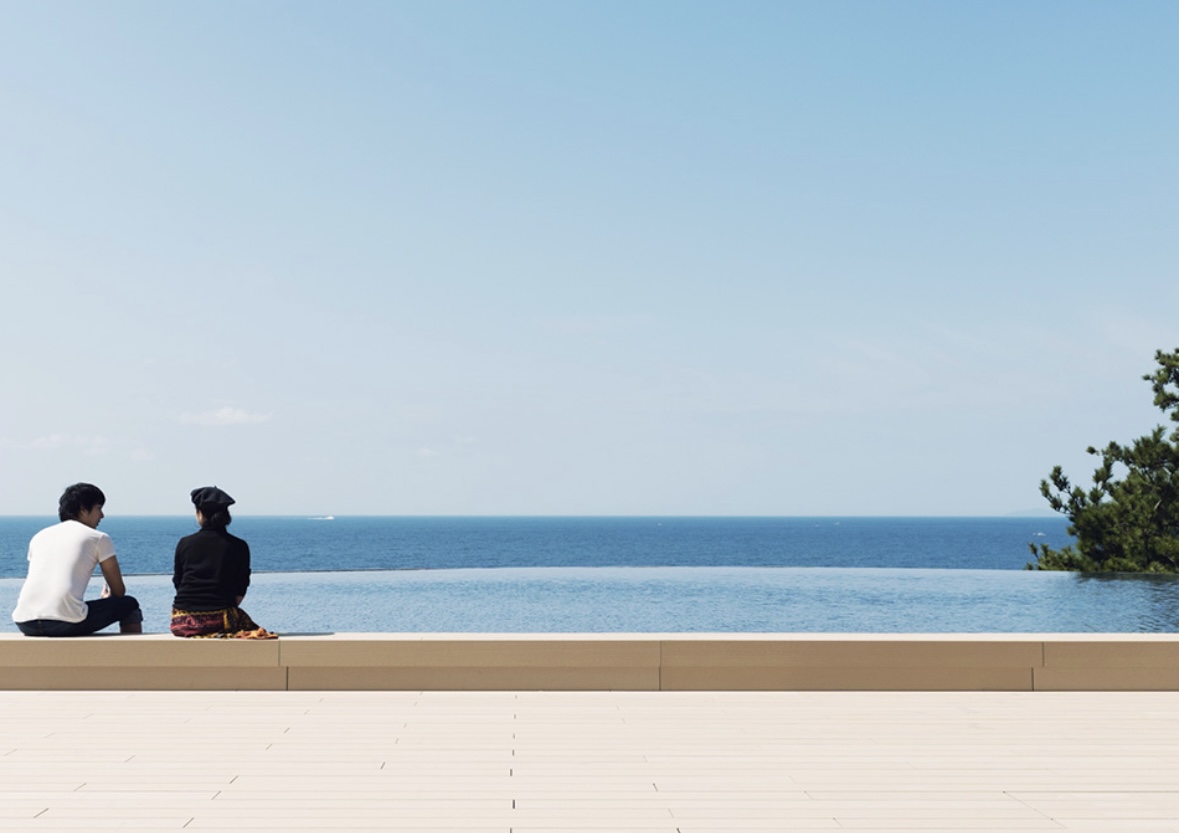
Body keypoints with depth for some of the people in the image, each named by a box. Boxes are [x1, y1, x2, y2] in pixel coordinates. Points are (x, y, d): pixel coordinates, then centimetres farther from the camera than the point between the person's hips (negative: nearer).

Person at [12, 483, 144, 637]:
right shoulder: (98, 538, 9)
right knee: (129, 605, 15)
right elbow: (119, 591, 13)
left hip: (25, 624, 6)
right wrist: (107, 599, 37)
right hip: (66, 622, -6)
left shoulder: (40, 536, 23)